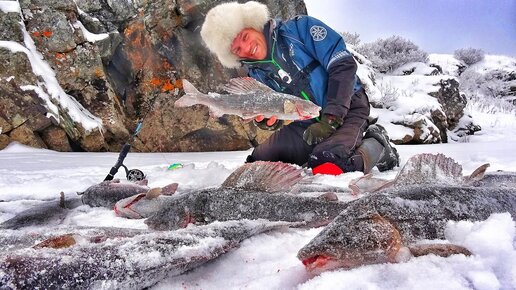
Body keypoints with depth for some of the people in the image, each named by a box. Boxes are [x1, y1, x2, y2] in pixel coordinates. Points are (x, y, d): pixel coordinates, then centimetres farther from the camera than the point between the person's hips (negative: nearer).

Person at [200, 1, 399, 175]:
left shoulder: (299, 28, -10)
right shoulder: (256, 74, 4)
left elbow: (344, 65, -16)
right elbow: (274, 118, 9)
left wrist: (330, 119, -21)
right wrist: (266, 121, -17)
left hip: (346, 107, -7)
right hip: (308, 124, 7)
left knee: (325, 171, -32)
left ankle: (377, 146, -1)